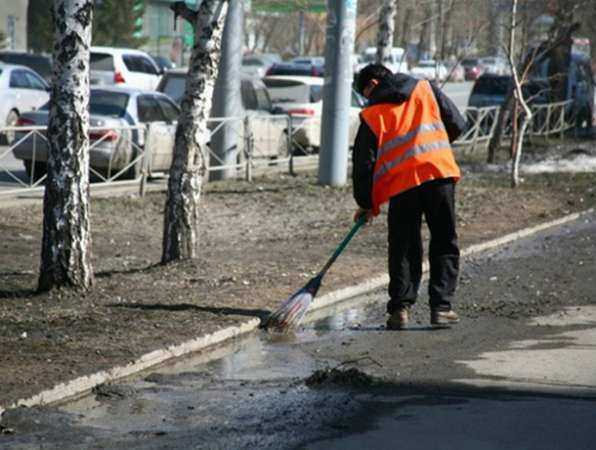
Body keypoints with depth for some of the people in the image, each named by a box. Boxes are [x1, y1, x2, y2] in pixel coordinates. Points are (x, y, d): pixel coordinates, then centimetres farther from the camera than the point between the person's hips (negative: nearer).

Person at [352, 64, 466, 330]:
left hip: (401, 183, -1)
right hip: (439, 172, 1)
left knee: (404, 248, 9)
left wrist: (366, 203, 15)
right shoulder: (425, 89, 14)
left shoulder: (372, 115, 8)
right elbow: (457, 125, 12)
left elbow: (364, 162, 6)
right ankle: (441, 307, 2)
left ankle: (400, 308, 3)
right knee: (445, 245, 8)